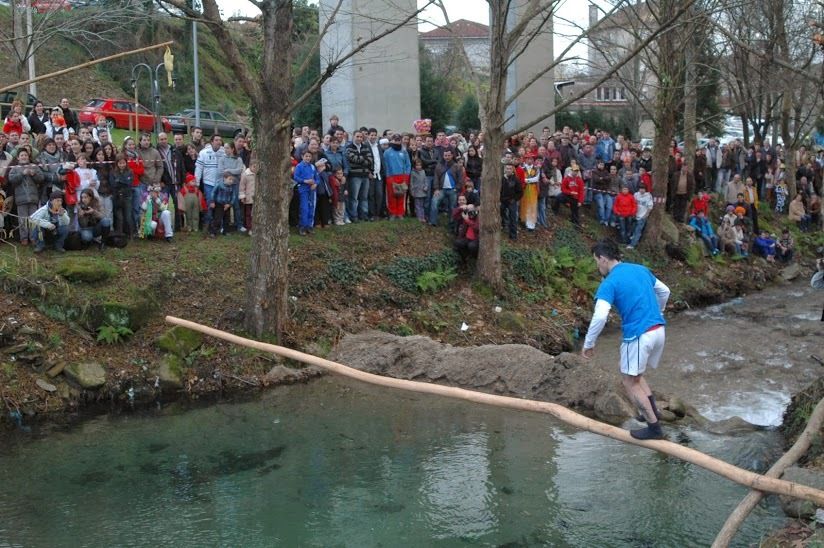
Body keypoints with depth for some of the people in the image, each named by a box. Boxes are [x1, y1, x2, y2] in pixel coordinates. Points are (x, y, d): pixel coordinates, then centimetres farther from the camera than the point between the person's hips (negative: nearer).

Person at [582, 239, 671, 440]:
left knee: (629, 381, 6)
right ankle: (653, 410, 17)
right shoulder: (641, 269, 12)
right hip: (659, 331, 8)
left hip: (638, 335, -8)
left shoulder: (609, 283, -11)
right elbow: (665, 291, 25)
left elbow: (600, 317, -20)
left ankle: (654, 428, 5)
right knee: (635, 374, 25)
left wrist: (588, 344, -9)